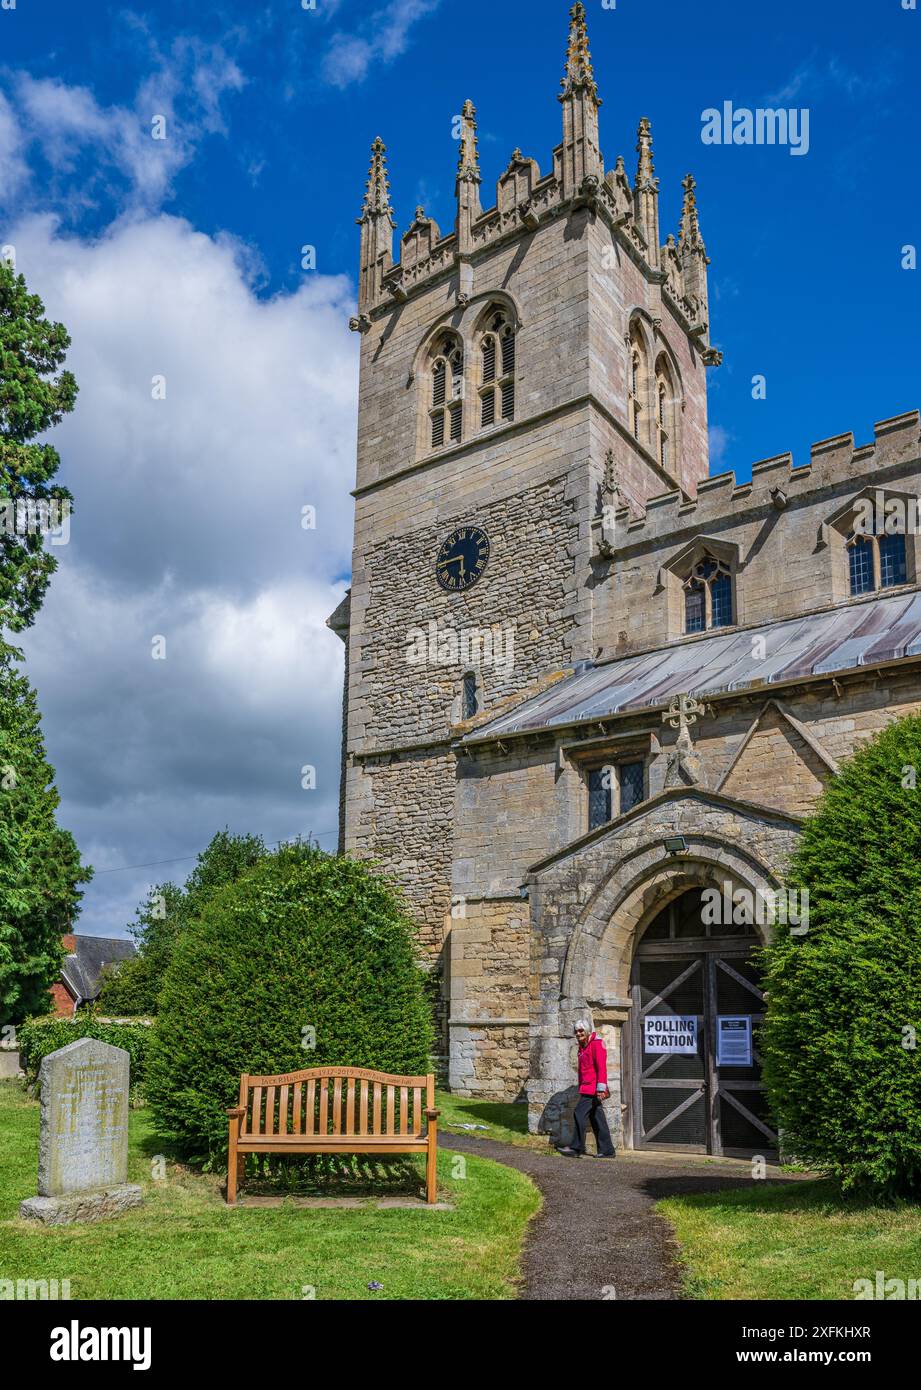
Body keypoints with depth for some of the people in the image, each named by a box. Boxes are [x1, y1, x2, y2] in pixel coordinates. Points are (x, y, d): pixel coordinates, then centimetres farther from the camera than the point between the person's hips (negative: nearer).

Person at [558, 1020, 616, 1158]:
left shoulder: (596, 1043, -11)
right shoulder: (582, 1047, 18)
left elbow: (601, 1067, -18)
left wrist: (601, 1088, -23)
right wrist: (581, 1088, 24)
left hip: (593, 1088, -9)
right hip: (586, 1088, 9)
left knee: (579, 1114, -11)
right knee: (597, 1119, 9)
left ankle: (577, 1148, -6)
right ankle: (607, 1150, 12)